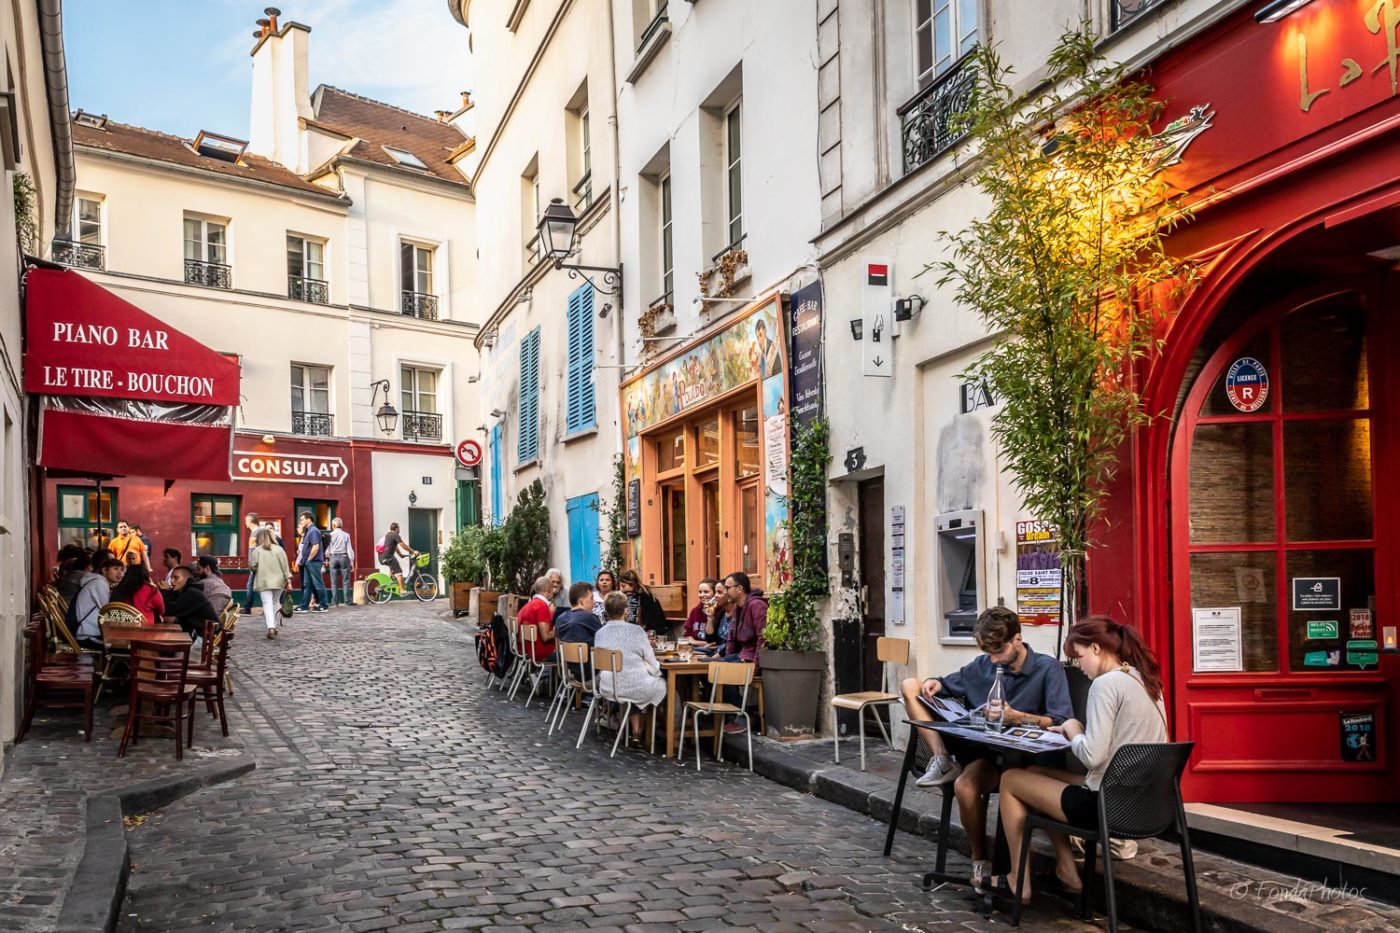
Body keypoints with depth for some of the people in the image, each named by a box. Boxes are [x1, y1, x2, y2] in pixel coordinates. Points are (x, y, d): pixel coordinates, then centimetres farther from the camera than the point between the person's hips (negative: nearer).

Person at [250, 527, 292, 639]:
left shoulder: (256, 551, -4)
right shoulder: (279, 549, 1)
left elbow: (252, 567, -6)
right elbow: (285, 566, 0)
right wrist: (288, 581, 2)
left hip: (263, 582, -2)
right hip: (278, 581, 2)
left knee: (267, 604, -6)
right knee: (274, 603, 19)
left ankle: (271, 627, -22)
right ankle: (274, 626, 21)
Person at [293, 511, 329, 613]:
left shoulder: (313, 531, -13)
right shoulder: (309, 531, 16)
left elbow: (315, 547, -23)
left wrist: (308, 559, -16)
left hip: (314, 562, -10)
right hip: (308, 563, 10)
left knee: (318, 584, -3)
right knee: (307, 585, 10)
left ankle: (323, 606, 2)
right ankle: (304, 606, 13)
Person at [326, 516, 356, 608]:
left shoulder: (331, 535, -2)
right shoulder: (346, 535, -1)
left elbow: (327, 549, 1)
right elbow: (349, 549, -1)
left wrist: (327, 555, 21)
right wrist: (352, 561, 3)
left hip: (333, 558, 0)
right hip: (344, 557, 0)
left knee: (334, 582, 6)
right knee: (346, 581, 3)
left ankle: (334, 602, 5)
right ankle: (347, 601, 0)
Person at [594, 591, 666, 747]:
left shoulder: (600, 633, -1)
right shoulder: (636, 631, -12)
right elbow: (652, 665, -7)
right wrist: (657, 670, 15)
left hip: (608, 689, 4)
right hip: (637, 688, -4)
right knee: (661, 683, 27)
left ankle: (635, 730, 35)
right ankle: (638, 731, 36)